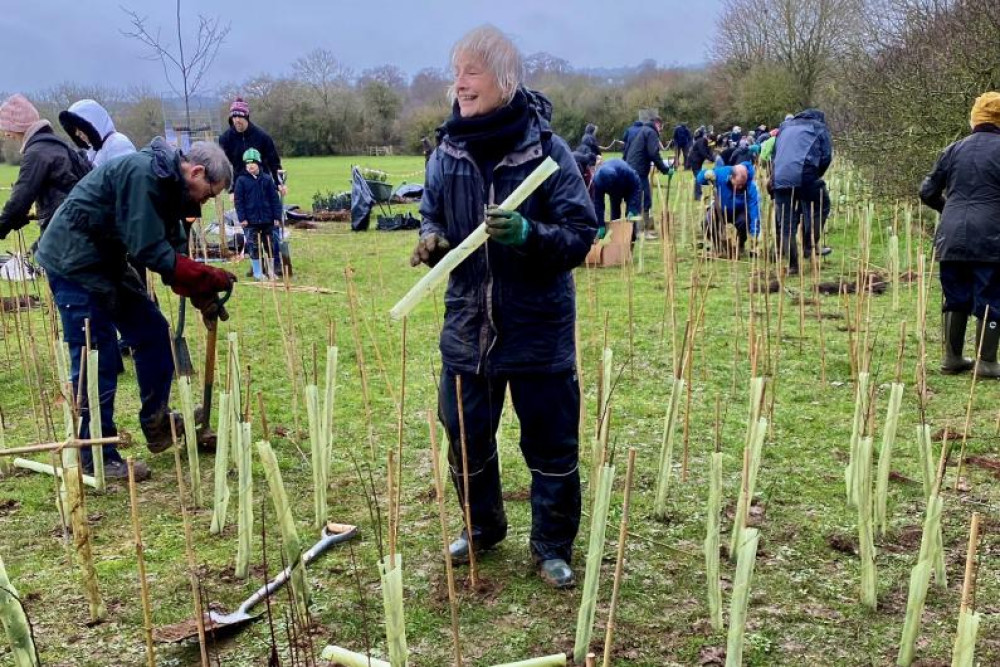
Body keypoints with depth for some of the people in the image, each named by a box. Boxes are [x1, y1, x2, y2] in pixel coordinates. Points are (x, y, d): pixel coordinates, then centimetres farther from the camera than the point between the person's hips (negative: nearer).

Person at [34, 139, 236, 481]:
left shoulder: (168, 183, 6)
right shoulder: (142, 174, -25)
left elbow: (172, 251, 10)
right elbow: (150, 252, -27)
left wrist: (201, 297, -2)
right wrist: (211, 278, -21)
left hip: (106, 263, 10)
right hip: (74, 263, -10)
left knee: (153, 333, 11)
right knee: (97, 361, -6)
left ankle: (158, 427, 22)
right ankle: (98, 459, 4)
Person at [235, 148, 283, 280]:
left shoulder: (267, 179, 1)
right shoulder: (241, 180, -3)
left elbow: (274, 199, 3)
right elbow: (238, 200, -3)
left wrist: (277, 217, -1)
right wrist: (242, 218, -9)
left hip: (267, 219, 2)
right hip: (251, 220, -2)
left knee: (271, 245, 9)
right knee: (254, 247, 4)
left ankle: (272, 271, 20)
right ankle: (257, 272, 13)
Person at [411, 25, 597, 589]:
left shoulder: (547, 150, -12)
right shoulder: (448, 153, 0)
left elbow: (581, 235, -11)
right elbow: (433, 217, 13)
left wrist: (528, 234, -29)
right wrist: (431, 241, -10)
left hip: (538, 330, -4)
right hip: (468, 326, 4)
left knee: (552, 446, 7)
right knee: (465, 438, 16)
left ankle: (553, 548, 28)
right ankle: (484, 527, 41)